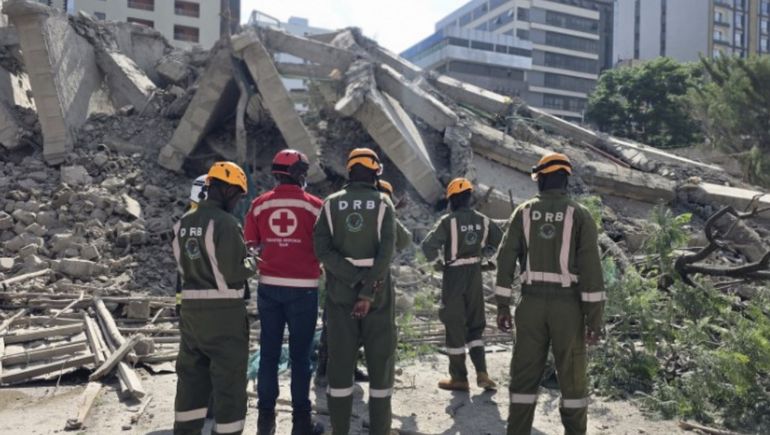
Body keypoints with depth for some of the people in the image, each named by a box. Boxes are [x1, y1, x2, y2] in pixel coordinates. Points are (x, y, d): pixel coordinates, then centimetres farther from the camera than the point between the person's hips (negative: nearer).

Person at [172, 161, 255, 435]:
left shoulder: (182, 224, 7)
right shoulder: (225, 222, -17)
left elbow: (183, 265, 12)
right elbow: (235, 272, -19)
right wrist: (251, 263, 1)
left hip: (191, 307, 8)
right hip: (224, 310, -7)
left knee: (191, 375, 20)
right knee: (229, 381, 4)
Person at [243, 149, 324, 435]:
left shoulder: (259, 205, 1)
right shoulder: (314, 206, -7)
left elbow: (250, 246, 5)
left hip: (269, 286, 3)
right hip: (303, 288, -3)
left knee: (269, 354, 13)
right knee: (300, 356, 6)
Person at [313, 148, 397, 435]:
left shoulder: (331, 204, 2)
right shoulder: (383, 203, -3)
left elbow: (322, 249, -9)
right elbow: (386, 252, -15)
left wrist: (356, 280, -13)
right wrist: (368, 292, -18)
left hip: (340, 295, 2)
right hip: (377, 295, -2)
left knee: (340, 362, 9)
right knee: (380, 361, 9)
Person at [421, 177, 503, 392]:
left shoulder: (448, 221, -15)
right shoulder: (483, 221, 2)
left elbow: (428, 245, -19)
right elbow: (500, 240, 15)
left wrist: (435, 260, 0)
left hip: (454, 275, -5)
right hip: (475, 275, 5)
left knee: (454, 326, 6)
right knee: (475, 325, 17)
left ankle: (459, 378, 14)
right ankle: (481, 373, 10)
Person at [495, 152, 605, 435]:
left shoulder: (523, 212, 2)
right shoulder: (579, 215, -4)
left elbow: (506, 260, -2)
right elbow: (591, 268, -10)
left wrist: (502, 306, 3)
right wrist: (594, 317, -6)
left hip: (532, 304, 1)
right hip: (568, 306, -1)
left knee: (525, 373, 9)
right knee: (571, 375, 11)